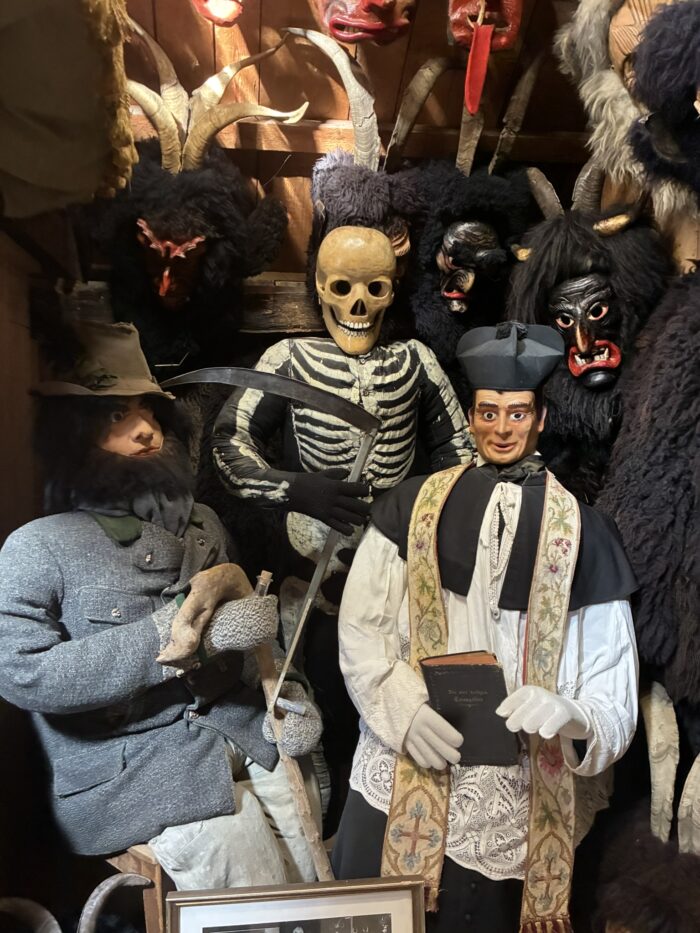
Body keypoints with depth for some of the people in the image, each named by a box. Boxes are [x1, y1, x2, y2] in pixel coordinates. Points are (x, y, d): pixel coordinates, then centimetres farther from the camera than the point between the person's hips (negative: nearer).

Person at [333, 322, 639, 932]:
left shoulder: (580, 532, -2)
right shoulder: (413, 506, 0)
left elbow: (614, 696, -2)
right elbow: (359, 628, -1)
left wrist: (573, 715, -22)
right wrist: (405, 708, -15)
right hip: (397, 786, 1)